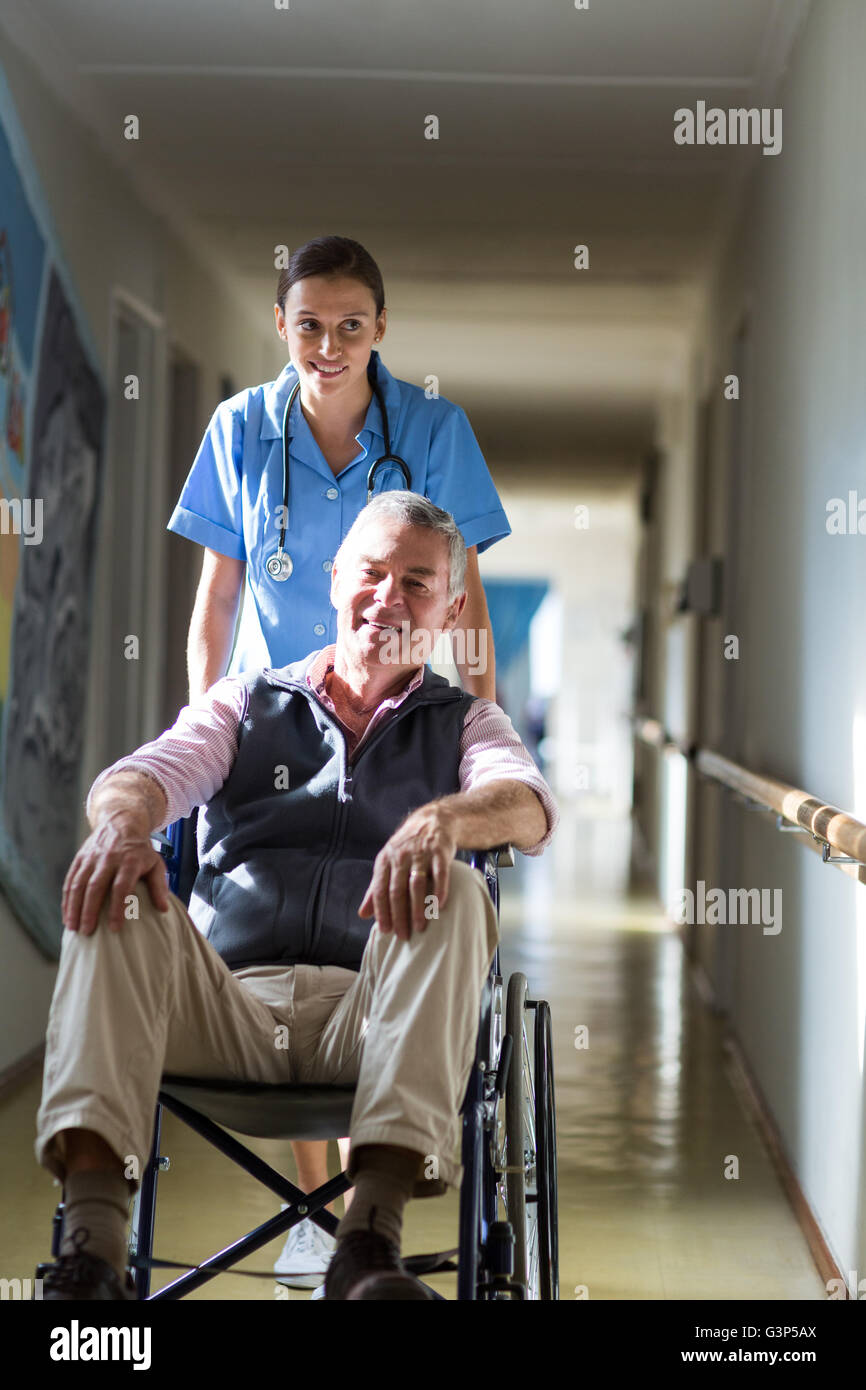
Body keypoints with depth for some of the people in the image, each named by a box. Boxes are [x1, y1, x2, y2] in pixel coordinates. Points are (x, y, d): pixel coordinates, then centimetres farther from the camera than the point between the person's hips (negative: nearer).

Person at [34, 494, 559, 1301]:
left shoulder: (464, 724, 22)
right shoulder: (245, 703, 25)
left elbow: (529, 807, -1)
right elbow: (150, 772, 6)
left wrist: (442, 820, -27)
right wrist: (124, 817, -22)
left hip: (372, 1020, -1)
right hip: (224, 1008, 1)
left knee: (452, 892, -30)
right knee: (113, 890, -26)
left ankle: (371, 1240, -43)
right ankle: (90, 1241, -41)